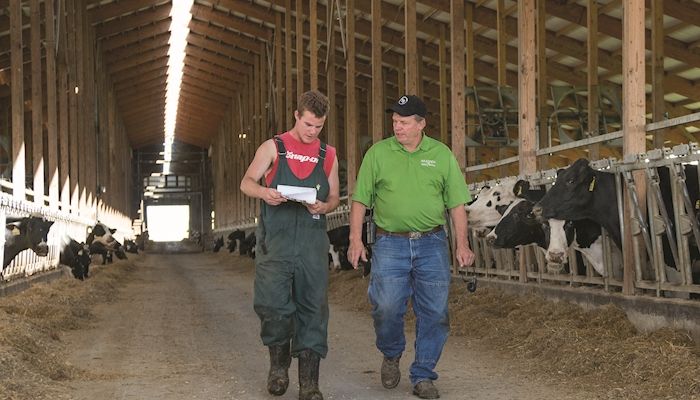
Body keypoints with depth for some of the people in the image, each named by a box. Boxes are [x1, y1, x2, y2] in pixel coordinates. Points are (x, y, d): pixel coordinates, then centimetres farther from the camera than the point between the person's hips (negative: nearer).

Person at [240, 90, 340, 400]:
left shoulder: (328, 155, 15)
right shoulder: (273, 147, 7)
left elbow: (334, 197, 17)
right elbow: (247, 183, 6)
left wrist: (324, 206, -7)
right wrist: (264, 192, -17)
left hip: (312, 239, 2)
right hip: (276, 238, -2)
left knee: (313, 307, -1)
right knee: (271, 304, -12)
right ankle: (278, 362, 15)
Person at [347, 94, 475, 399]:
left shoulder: (442, 155, 5)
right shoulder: (377, 153, 3)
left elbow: (456, 203, 7)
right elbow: (360, 200, 5)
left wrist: (462, 244, 1)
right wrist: (355, 239, -3)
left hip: (432, 244, 1)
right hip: (390, 244, -1)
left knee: (434, 312, 0)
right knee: (386, 308, -10)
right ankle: (391, 356, 20)